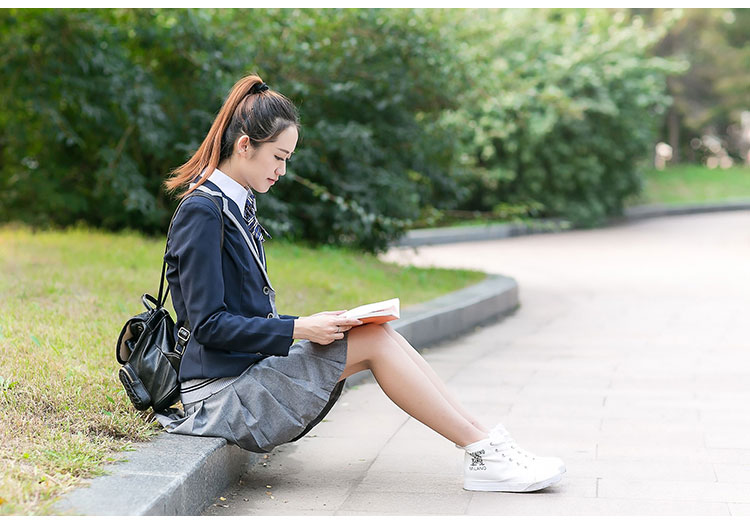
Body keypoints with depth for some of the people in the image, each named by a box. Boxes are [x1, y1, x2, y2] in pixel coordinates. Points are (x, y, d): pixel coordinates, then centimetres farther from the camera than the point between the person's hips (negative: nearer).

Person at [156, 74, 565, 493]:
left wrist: (312, 325, 4)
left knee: (378, 336, -8)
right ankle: (483, 453, -13)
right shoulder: (201, 214, -13)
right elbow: (209, 324, -18)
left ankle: (484, 440, -10)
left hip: (252, 370, 8)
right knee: (374, 339, -16)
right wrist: (299, 329, -20)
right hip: (225, 393, -8)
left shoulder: (238, 205, 16)